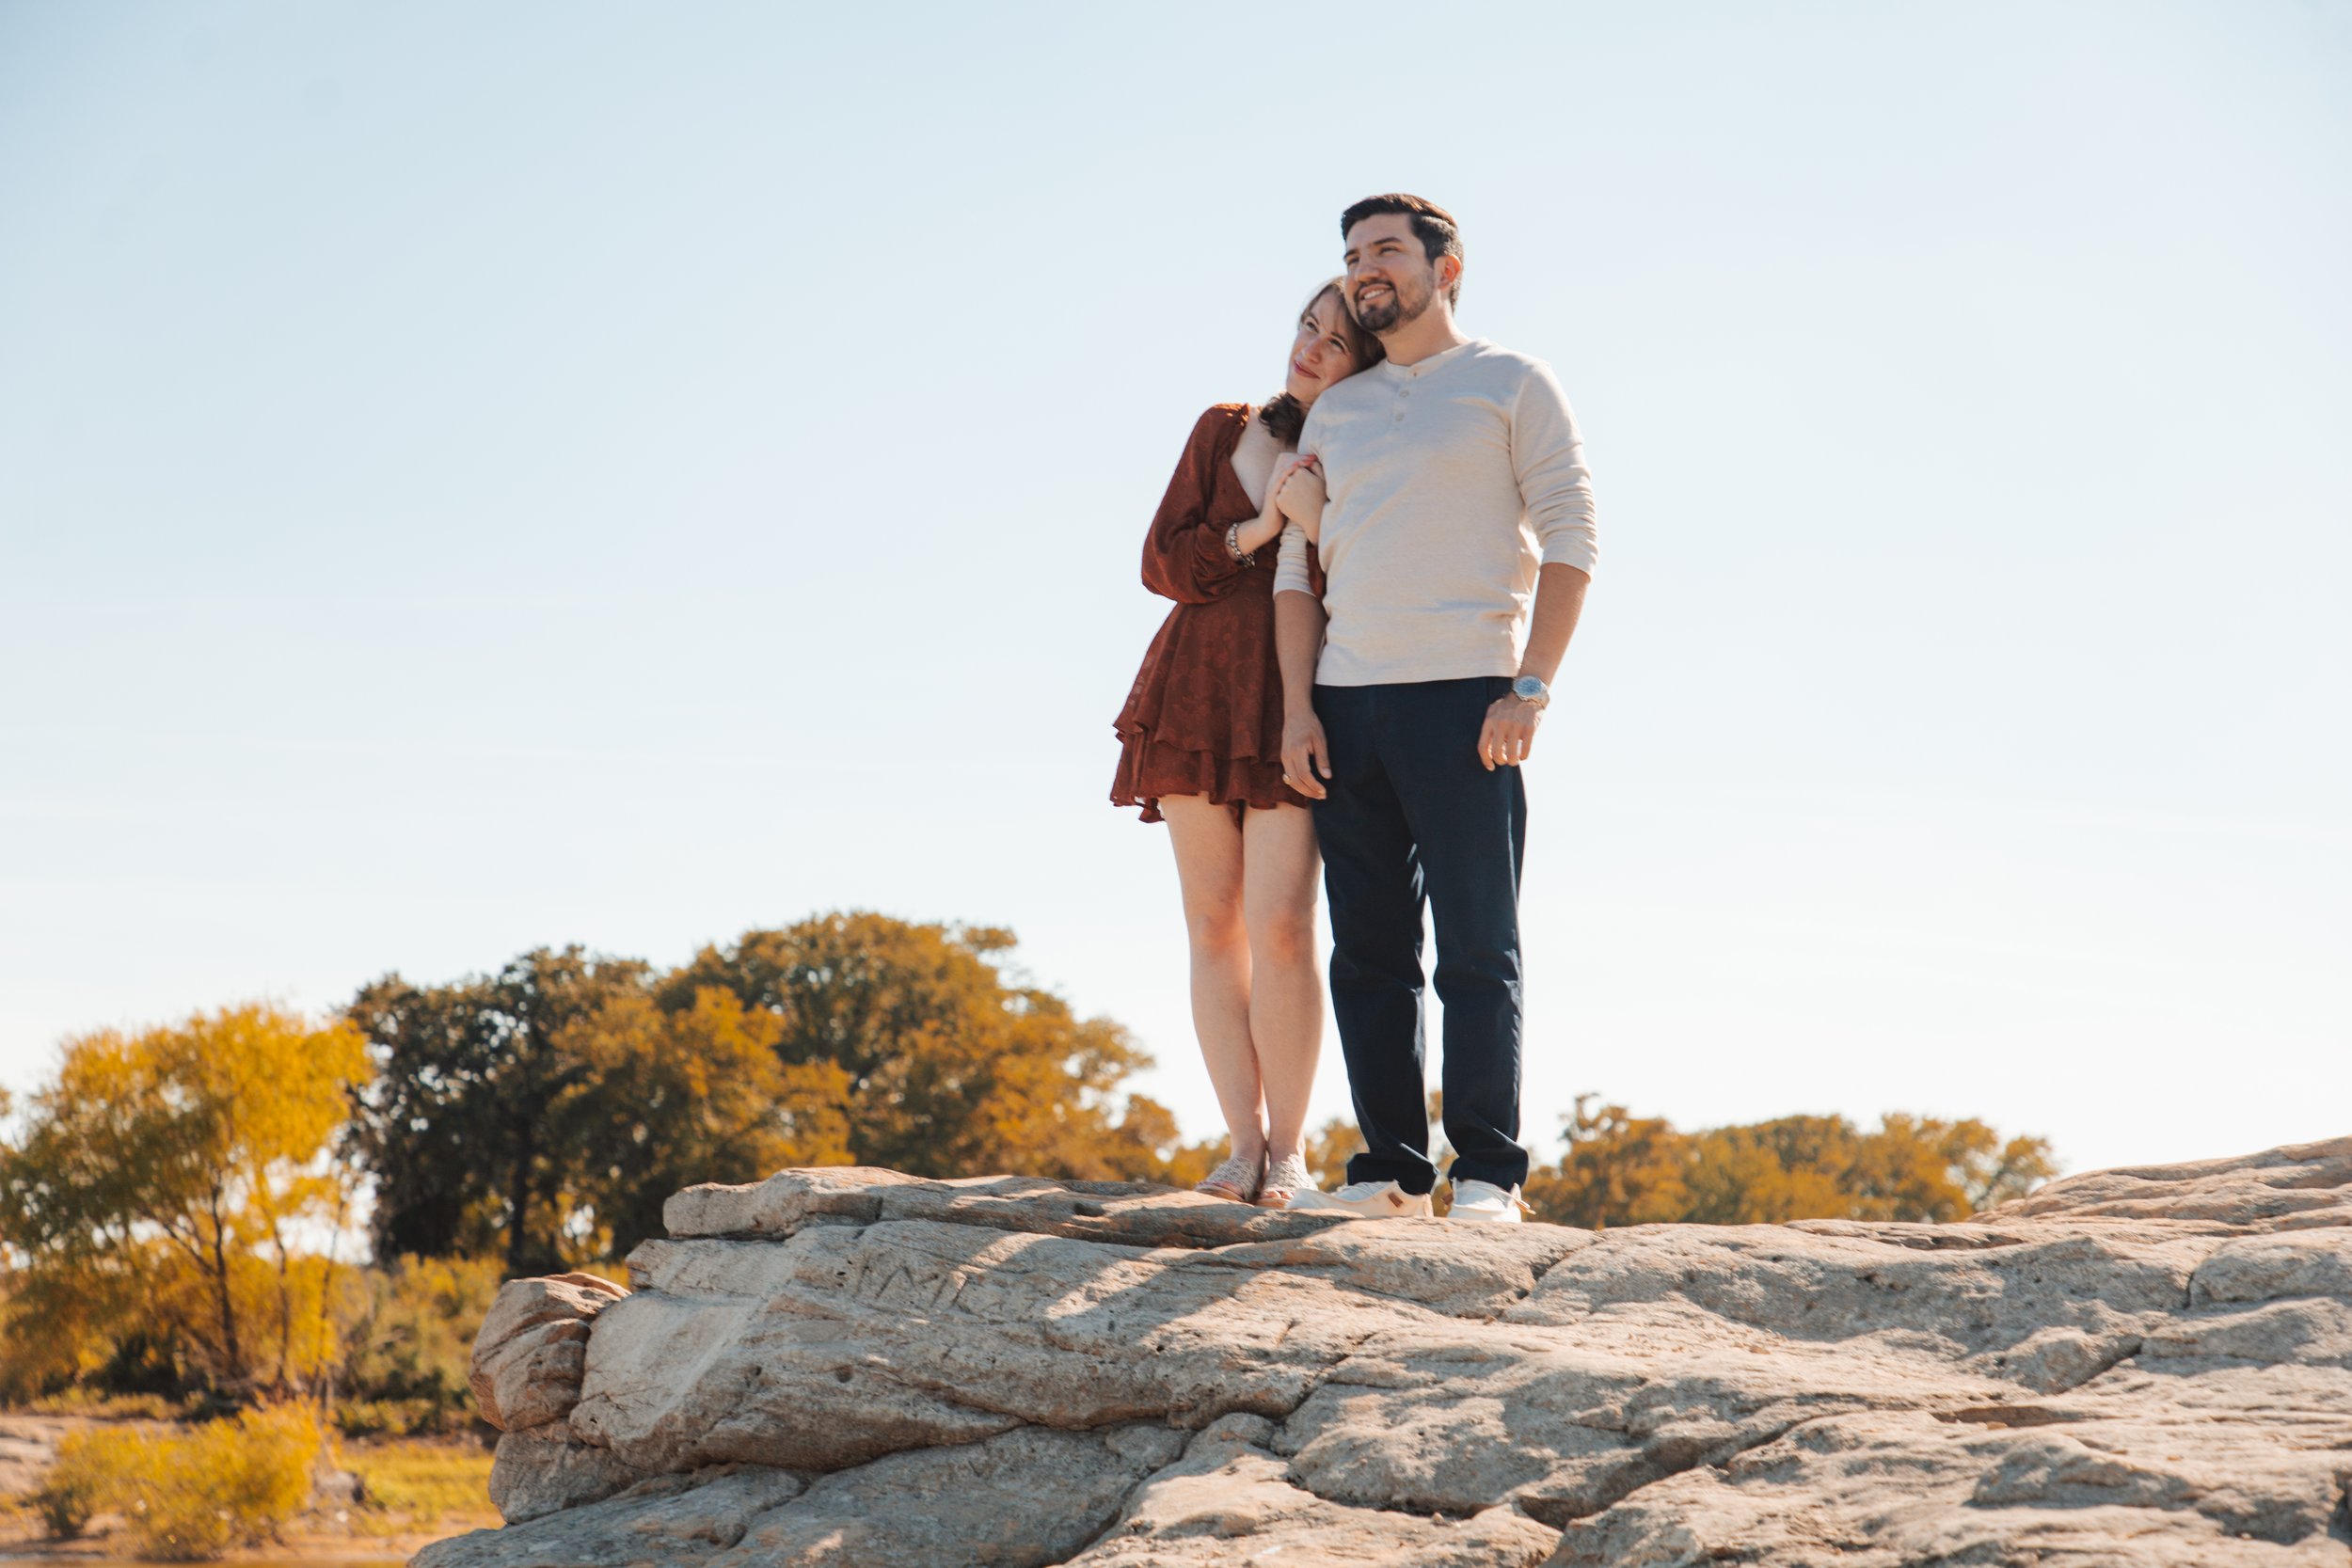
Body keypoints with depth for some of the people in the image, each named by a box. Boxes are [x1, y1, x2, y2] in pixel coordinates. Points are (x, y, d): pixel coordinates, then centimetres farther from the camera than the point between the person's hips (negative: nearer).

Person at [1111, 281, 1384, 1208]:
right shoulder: (1224, 431, 10)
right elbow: (1162, 563, 5)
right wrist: (1253, 531, -9)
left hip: (1296, 705, -3)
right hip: (1196, 693, 3)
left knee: (1279, 924, -14)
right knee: (1214, 924, 0)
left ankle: (1288, 1152, -3)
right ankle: (1244, 1144, 5)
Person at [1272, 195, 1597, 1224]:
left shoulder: (1511, 385, 6)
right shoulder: (1334, 412, 20)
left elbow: (1569, 539, -1)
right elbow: (1300, 565, 16)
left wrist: (1529, 688, -12)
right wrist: (1297, 708, 4)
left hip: (1461, 696, -5)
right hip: (1346, 705, 5)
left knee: (1477, 948, -7)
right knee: (1368, 953, 4)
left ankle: (1487, 1173, -4)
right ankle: (1391, 1170, 8)